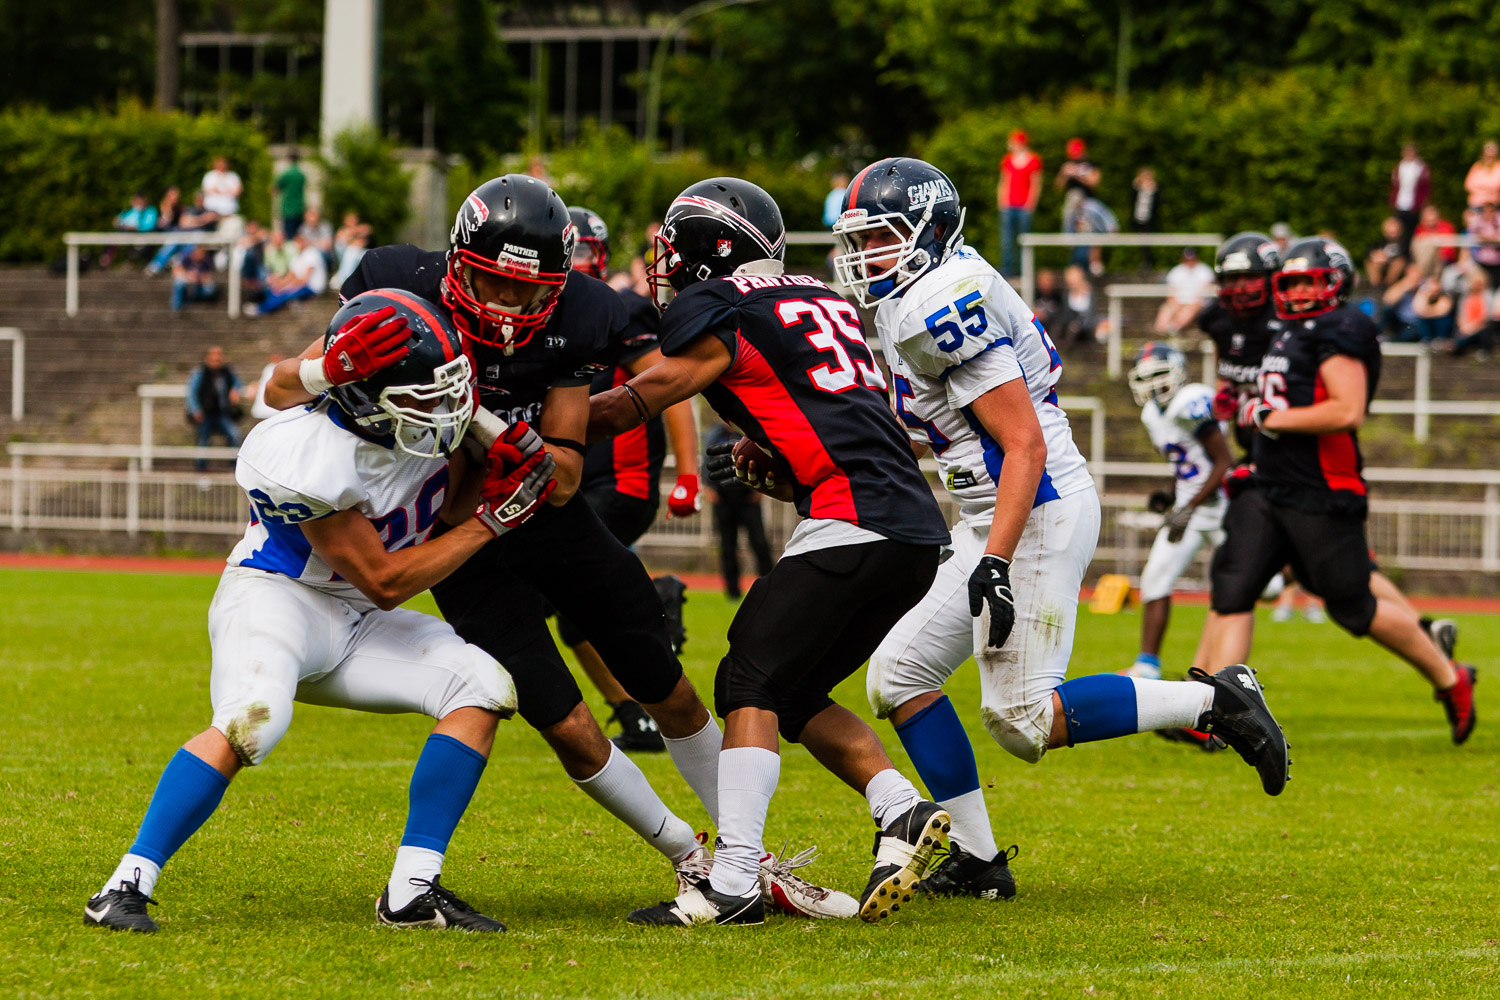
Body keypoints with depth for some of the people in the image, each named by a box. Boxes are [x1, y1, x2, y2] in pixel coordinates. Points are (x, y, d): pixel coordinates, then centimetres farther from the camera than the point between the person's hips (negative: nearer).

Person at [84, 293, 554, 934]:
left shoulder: (426, 419, -8)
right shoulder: (312, 460, -30)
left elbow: (449, 503, 13)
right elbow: (383, 582, -21)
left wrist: (505, 474, -9)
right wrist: (490, 521, -20)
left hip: (354, 621, 8)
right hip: (276, 596, -7)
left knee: (481, 687, -11)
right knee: (251, 721, -36)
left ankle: (412, 892, -11)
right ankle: (125, 887, -28)